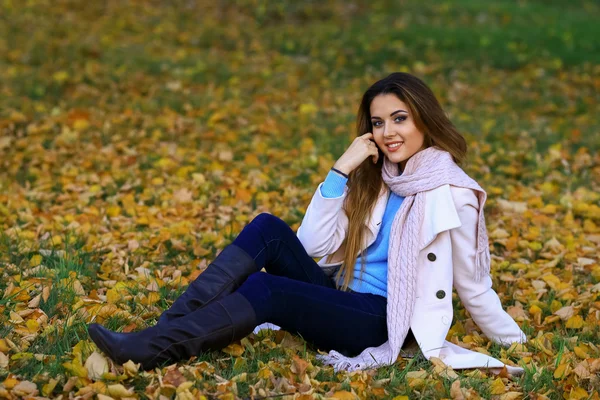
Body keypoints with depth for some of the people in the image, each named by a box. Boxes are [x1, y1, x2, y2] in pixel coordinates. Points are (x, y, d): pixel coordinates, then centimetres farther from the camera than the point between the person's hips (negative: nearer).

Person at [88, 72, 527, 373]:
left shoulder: (451, 193, -9)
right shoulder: (372, 177, 10)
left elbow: (474, 285, 1)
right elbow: (314, 245, 0)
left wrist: (519, 345, 6)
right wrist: (341, 170, -8)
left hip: (382, 320, -6)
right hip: (339, 298, 6)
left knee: (265, 289, -29)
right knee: (269, 228, -19)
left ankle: (145, 351, -32)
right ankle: (170, 326, -27)